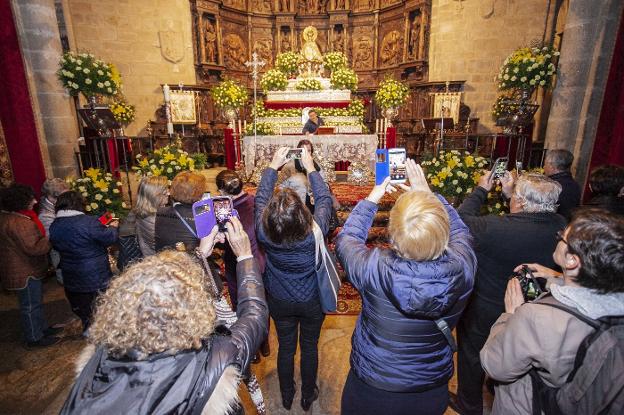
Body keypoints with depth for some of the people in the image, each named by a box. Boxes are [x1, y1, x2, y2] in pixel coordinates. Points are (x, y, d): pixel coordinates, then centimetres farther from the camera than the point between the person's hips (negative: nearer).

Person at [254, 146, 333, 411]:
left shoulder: (263, 232, -29)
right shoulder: (315, 231, -33)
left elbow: (260, 197, -11)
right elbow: (324, 198, -14)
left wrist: (273, 166, -3)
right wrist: (310, 167, -6)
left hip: (279, 302, 1)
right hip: (312, 302, -1)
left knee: (285, 348, 23)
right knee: (310, 347, 22)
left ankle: (286, 396, 47)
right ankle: (308, 395, 45)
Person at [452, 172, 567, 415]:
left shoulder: (494, 228, -37)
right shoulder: (560, 226, -18)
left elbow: (463, 218, -20)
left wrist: (481, 190, -6)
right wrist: (509, 193, 3)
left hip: (484, 311, -5)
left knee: (472, 356, 20)